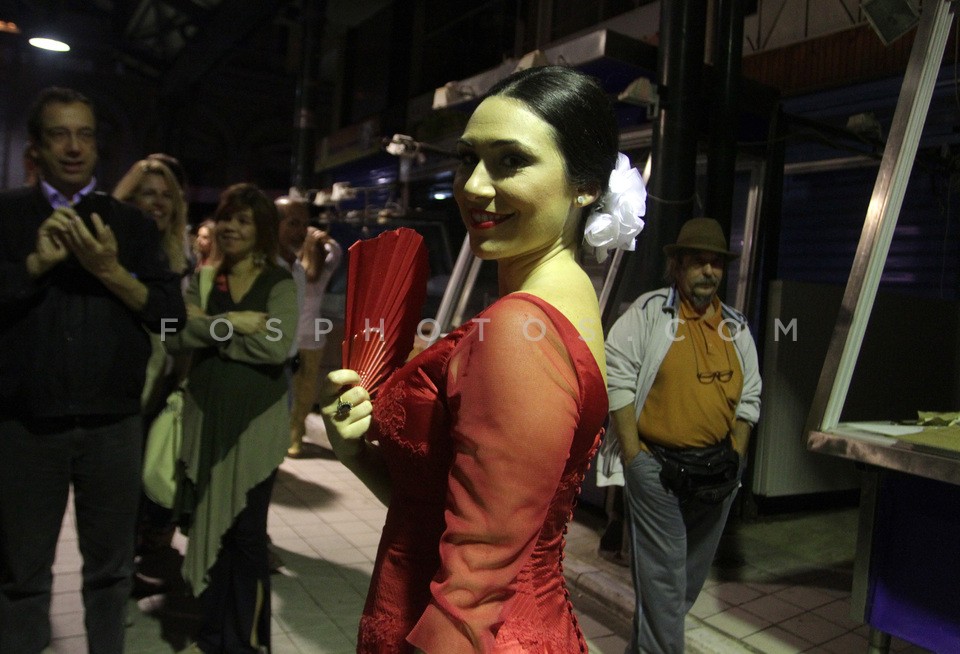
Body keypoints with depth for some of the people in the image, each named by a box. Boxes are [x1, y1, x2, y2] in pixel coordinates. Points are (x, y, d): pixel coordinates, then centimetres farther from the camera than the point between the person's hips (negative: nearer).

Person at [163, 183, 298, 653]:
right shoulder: (202, 278, 9)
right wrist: (229, 323, -17)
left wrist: (208, 328, -10)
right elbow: (175, 337, -5)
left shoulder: (278, 284, -3)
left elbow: (275, 347, -19)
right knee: (207, 524, 10)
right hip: (206, 415, 4)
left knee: (247, 531, 3)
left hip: (256, 420, -4)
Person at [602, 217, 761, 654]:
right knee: (663, 572, -3)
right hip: (656, 466, -6)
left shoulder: (736, 327, 11)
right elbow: (617, 380, -11)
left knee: (693, 571, 17)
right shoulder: (647, 313, -6)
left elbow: (748, 397, 15)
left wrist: (736, 458, 8)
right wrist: (633, 458, -12)